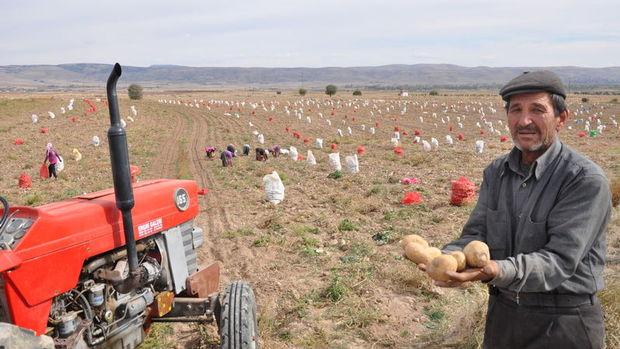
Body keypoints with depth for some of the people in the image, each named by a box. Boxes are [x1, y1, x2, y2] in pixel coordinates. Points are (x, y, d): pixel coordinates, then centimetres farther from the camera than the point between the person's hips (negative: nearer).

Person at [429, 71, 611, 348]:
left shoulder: (586, 179, -18)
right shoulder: (496, 172, 1)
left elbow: (560, 259, -25)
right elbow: (476, 233, -2)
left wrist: (495, 270, -42)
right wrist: (448, 257, -24)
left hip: (563, 324, -5)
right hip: (502, 313, 5)